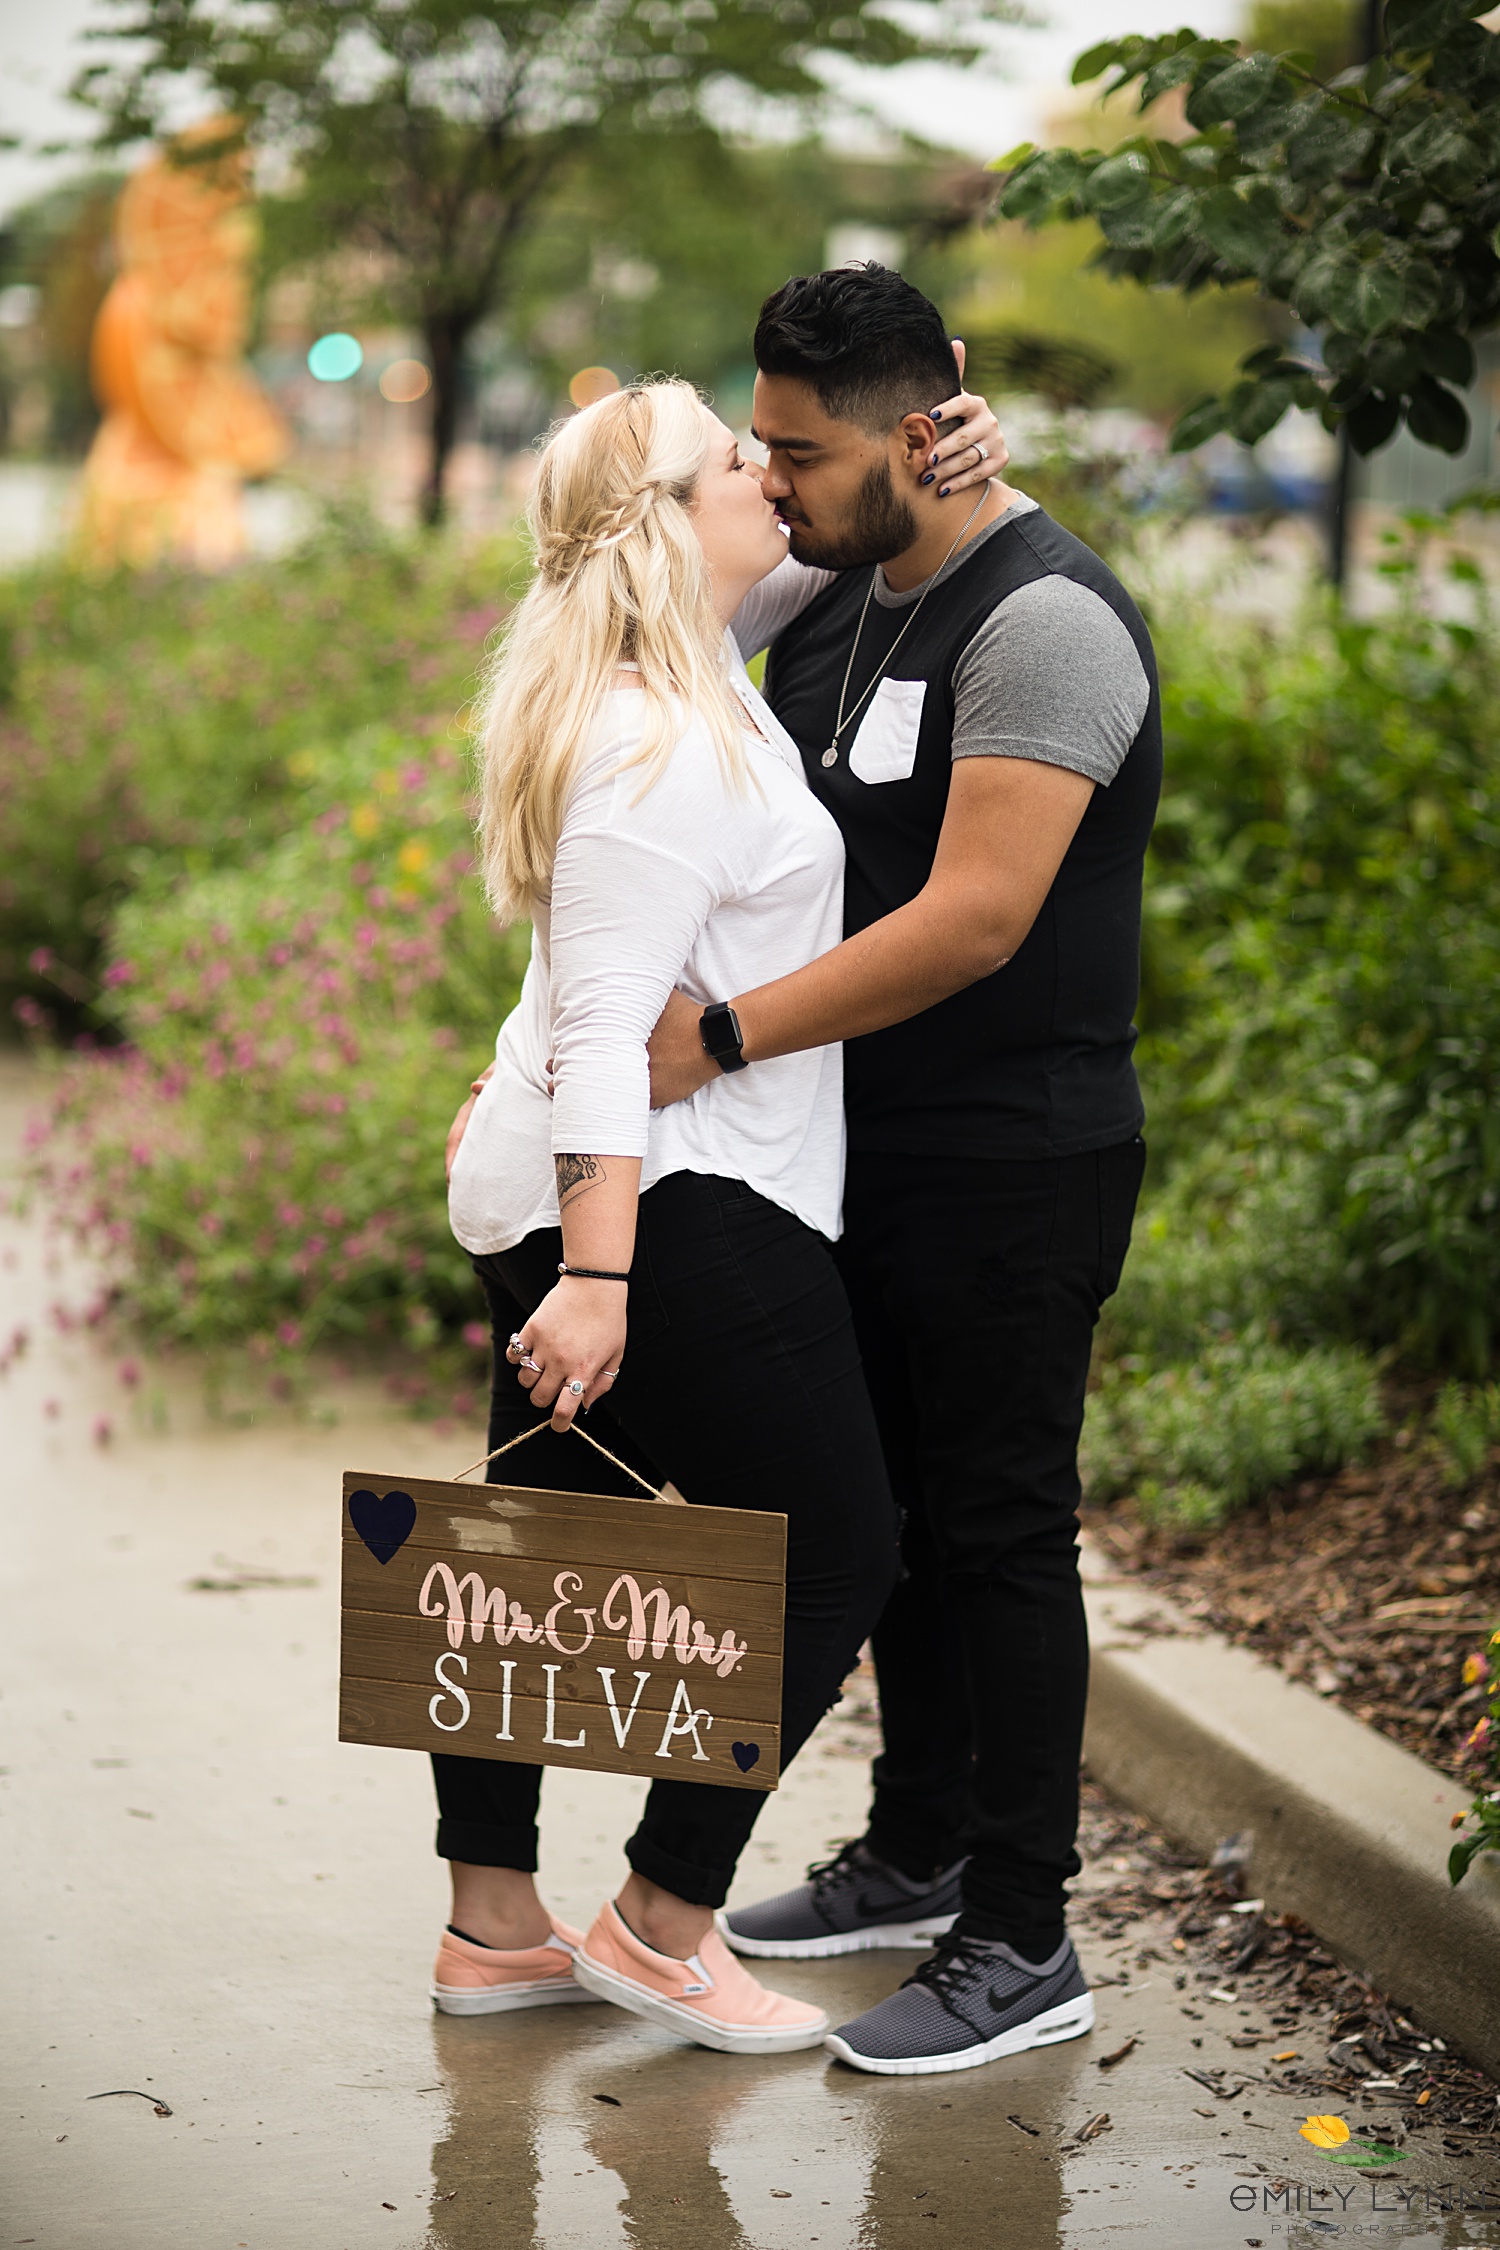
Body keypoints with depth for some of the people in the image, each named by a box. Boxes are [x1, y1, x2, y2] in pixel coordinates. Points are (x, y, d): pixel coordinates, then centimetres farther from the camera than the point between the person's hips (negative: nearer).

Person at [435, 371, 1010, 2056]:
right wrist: (597, 1277, -29)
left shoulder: (687, 682, 12)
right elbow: (609, 1029, -24)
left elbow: (808, 565, 32)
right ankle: (661, 1928, 5)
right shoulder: (662, 749, -18)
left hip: (548, 1195, 10)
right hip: (668, 1209, -10)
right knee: (829, 1558, -1)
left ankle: (491, 1928, 21)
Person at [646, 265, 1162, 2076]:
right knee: (892, 1507, 17)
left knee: (999, 1528, -3)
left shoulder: (1042, 623, -20)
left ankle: (1019, 1946, 5)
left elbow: (975, 918, -28)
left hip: (1014, 1170, -9)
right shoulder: (828, 593, 8)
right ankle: (917, 1857, 33)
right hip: (869, 1152, 9)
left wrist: (722, 1037, -28)